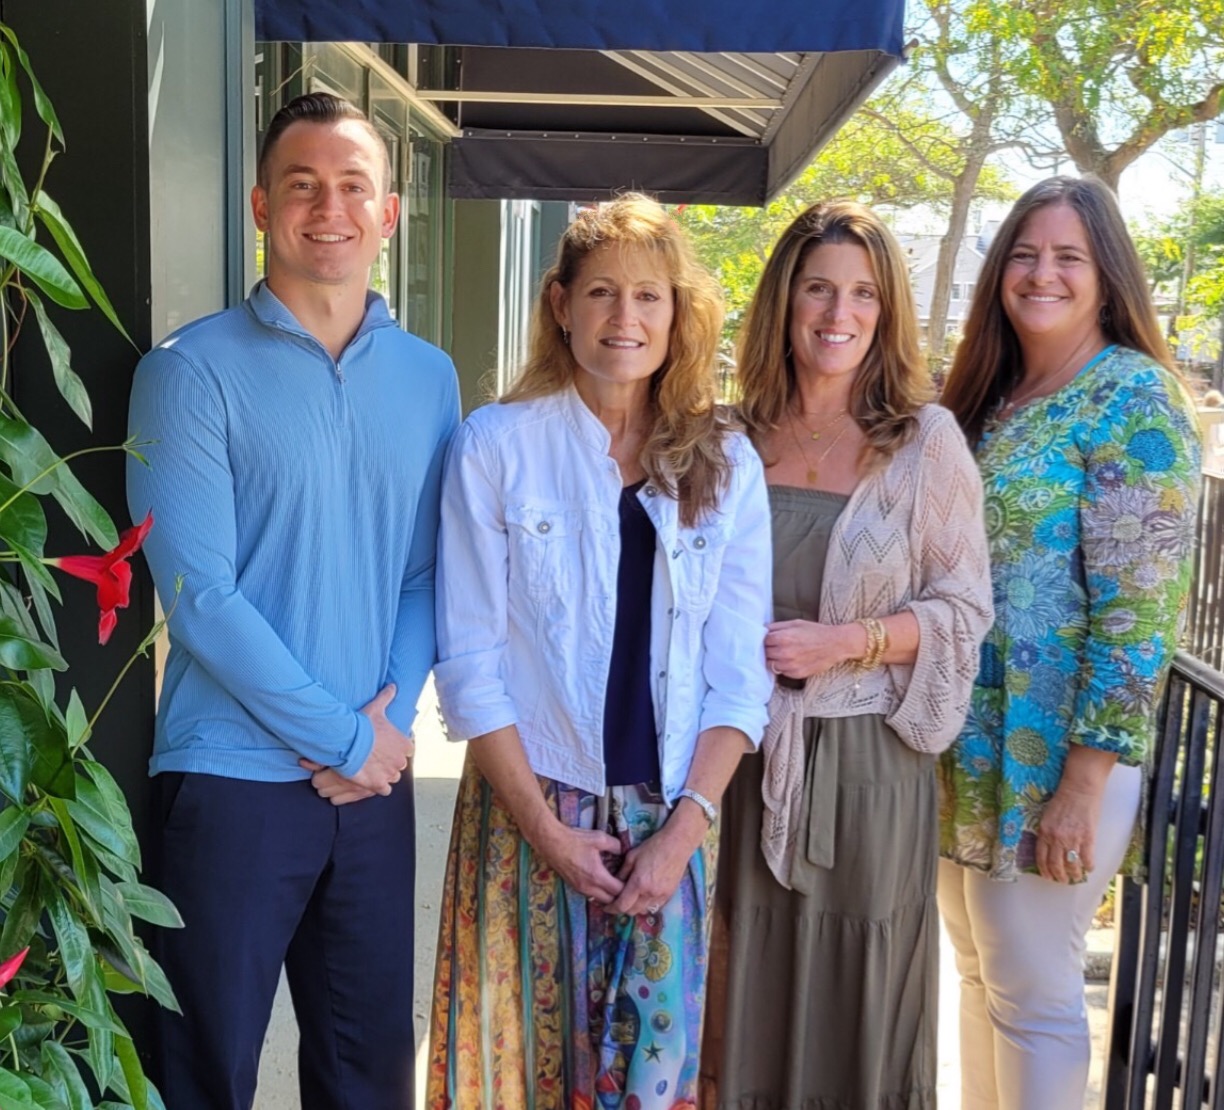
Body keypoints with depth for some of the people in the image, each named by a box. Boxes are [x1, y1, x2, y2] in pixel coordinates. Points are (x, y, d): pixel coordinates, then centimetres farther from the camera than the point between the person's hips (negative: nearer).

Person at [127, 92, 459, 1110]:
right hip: (234, 781, -4)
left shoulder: (429, 378, 8)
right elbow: (199, 594, -13)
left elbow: (430, 571, 8)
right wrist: (346, 736, -12)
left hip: (377, 775, 4)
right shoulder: (192, 371, -6)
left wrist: (394, 710, -8)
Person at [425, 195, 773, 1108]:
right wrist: (545, 827, -9)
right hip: (529, 807, -2)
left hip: (671, 819, 2)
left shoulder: (725, 465, 3)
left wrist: (684, 827, -7)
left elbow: (740, 672, 2)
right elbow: (470, 658, -5)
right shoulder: (495, 446, -4)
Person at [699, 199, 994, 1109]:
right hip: (747, 752, 3)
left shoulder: (926, 440, -4)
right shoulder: (736, 439, 4)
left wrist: (847, 640, -16)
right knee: (749, 991, 11)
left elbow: (965, 611, -3)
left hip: (867, 755, -2)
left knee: (855, 988, 9)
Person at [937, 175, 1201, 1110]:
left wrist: (1083, 783, -19)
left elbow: (1138, 611, -17)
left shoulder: (1132, 401, -12)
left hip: (1050, 760, -7)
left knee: (1030, 995, 5)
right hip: (964, 748, 7)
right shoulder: (991, 396, 11)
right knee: (980, 973, 19)